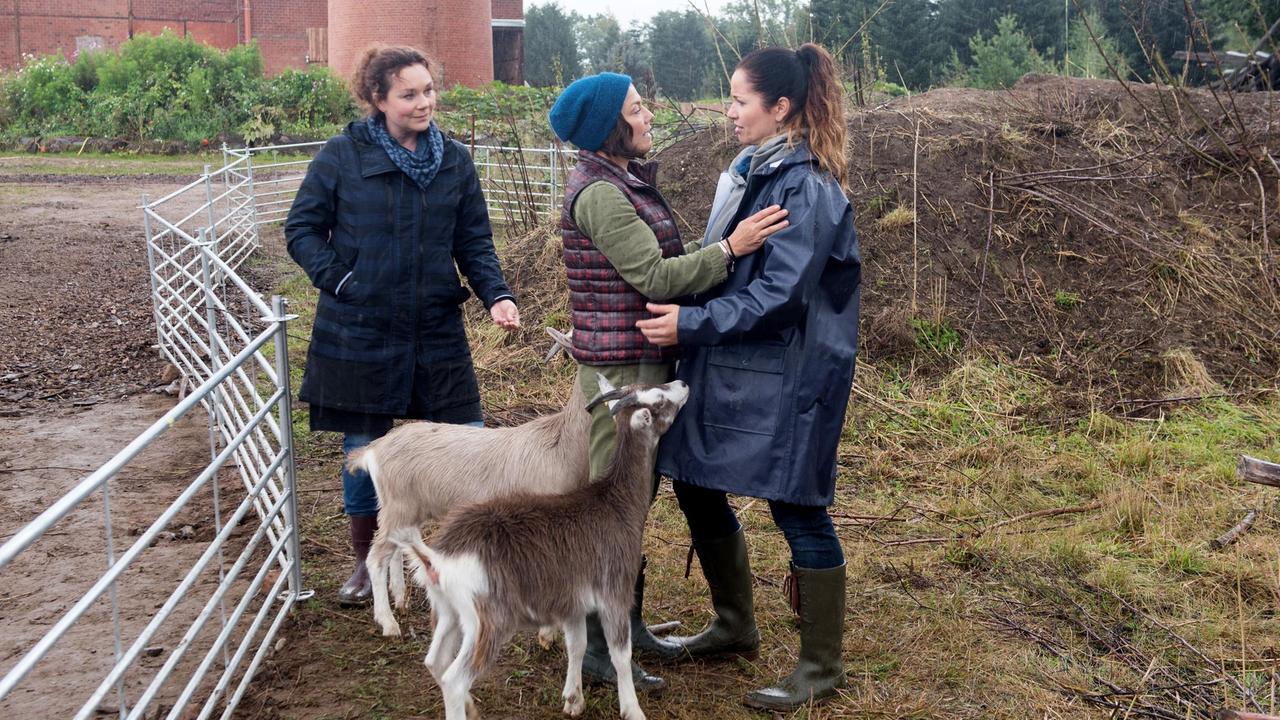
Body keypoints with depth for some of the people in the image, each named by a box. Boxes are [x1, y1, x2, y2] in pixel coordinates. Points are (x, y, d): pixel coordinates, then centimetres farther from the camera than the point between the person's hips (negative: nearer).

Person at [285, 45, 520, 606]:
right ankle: (366, 561, 30)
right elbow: (301, 229, 1)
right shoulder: (342, 155, -6)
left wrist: (496, 295, -11)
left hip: (437, 332, 2)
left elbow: (474, 242, 5)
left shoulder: (454, 160, 3)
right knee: (363, 449, 9)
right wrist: (338, 280, -13)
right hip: (358, 335, -2)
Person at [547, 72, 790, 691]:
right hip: (620, 368, -10)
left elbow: (658, 264, 15)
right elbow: (654, 278, -22)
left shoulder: (623, 184, 14)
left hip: (641, 365, 10)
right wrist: (730, 248, -25)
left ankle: (627, 624, 31)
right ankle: (598, 651, 10)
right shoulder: (600, 194, -18)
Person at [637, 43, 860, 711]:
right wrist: (687, 315, 10)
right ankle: (734, 625, 34)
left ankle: (821, 666, 16)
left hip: (785, 375, -9)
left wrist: (693, 323, -20)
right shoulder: (749, 171, 11)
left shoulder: (807, 186, -16)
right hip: (728, 367, 9)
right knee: (694, 485, 15)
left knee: (797, 509, 0)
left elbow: (780, 293, -21)